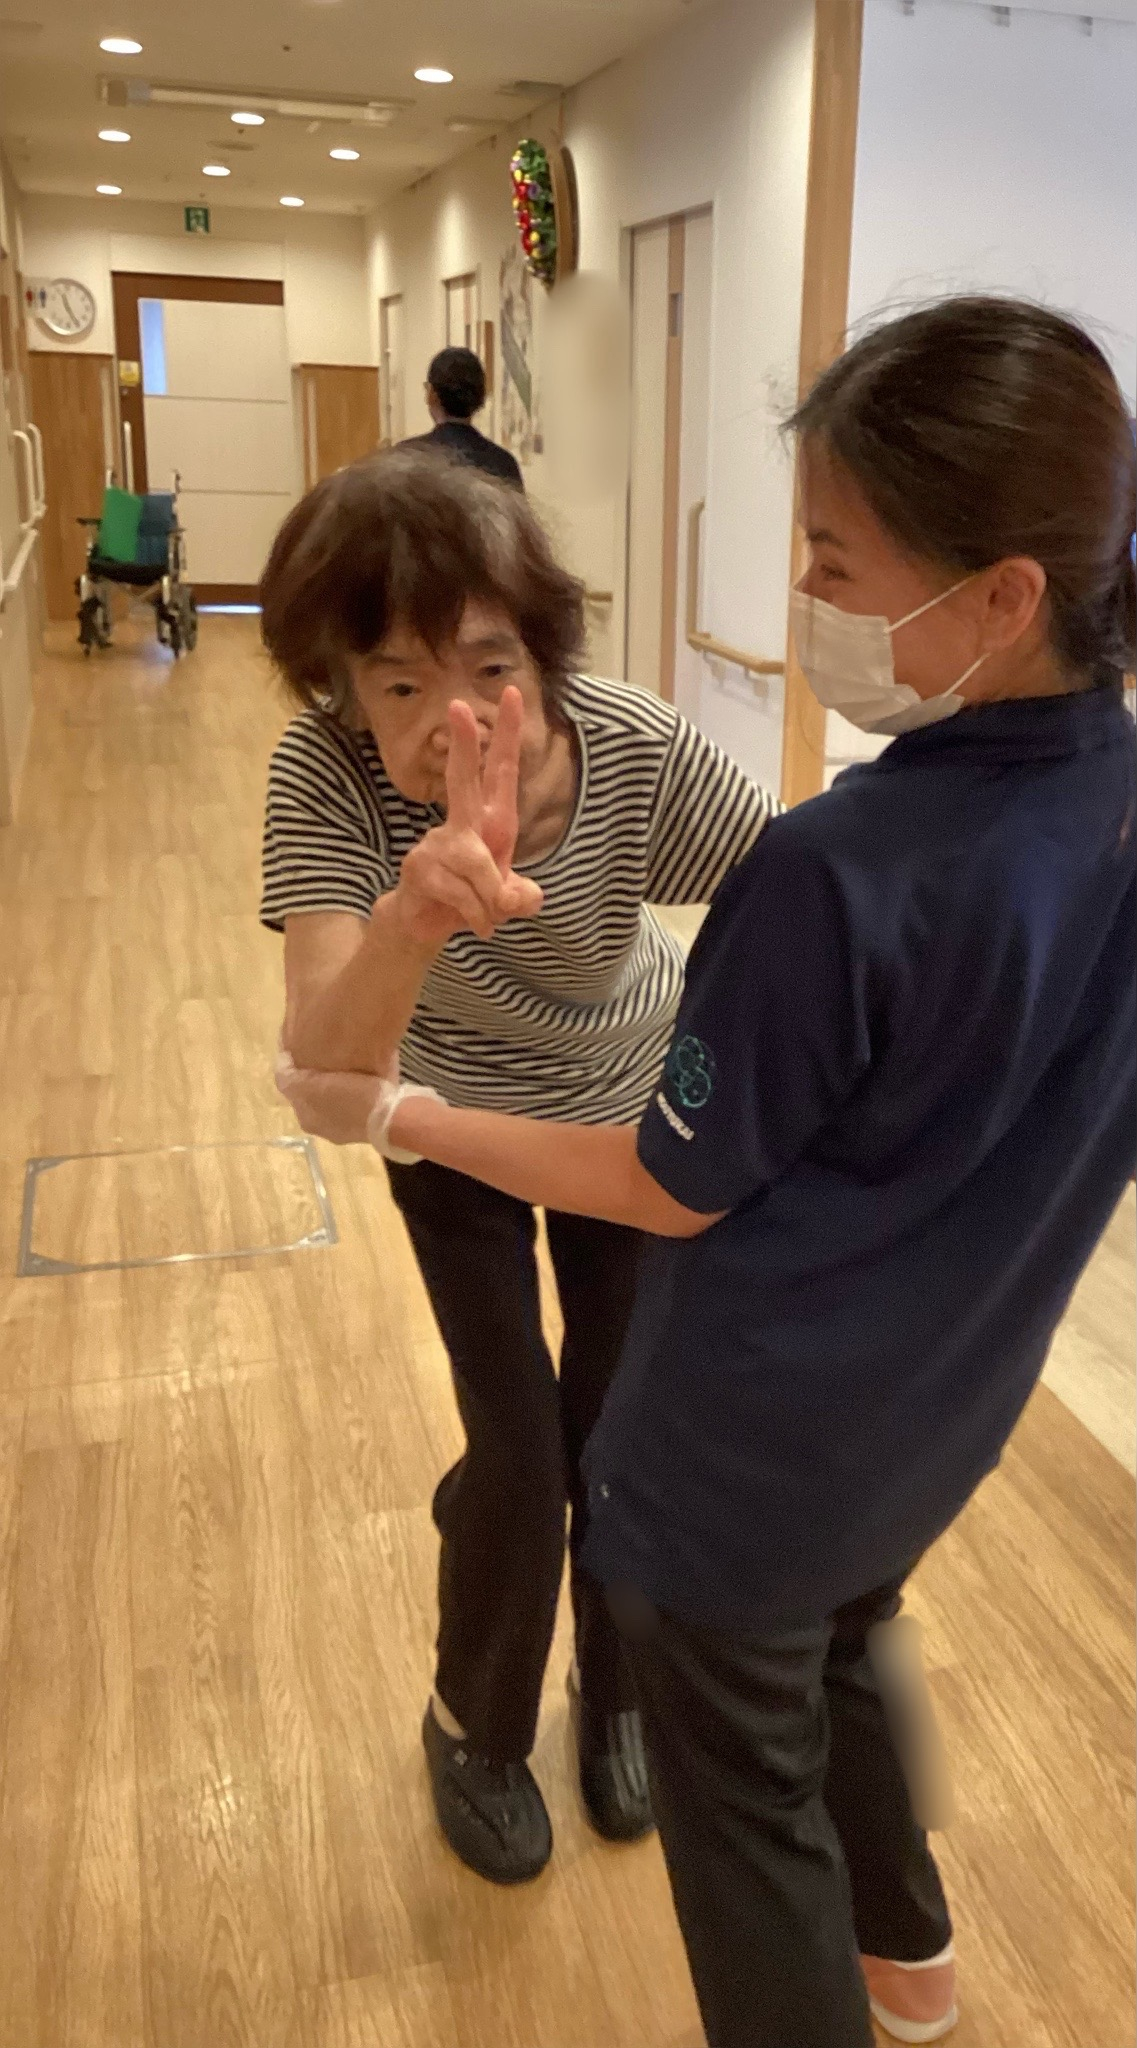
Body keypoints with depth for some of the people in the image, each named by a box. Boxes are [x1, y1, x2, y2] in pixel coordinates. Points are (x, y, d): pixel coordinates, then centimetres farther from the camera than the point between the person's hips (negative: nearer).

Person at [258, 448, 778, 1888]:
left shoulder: (636, 752, -33)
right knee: (519, 1456, -1)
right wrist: (413, 914, -65)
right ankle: (475, 1728, 33)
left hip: (634, 1112, 2)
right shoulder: (326, 778, -35)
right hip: (454, 1131, -1)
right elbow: (323, 1065, -46)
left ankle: (616, 1694, 42)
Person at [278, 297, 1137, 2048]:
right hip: (946, 1413, 8)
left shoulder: (837, 875, -32)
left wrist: (395, 1113, -9)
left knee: (745, 1787, 18)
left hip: (760, 1451, -7)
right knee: (849, 1647, 35)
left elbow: (676, 1186, -19)